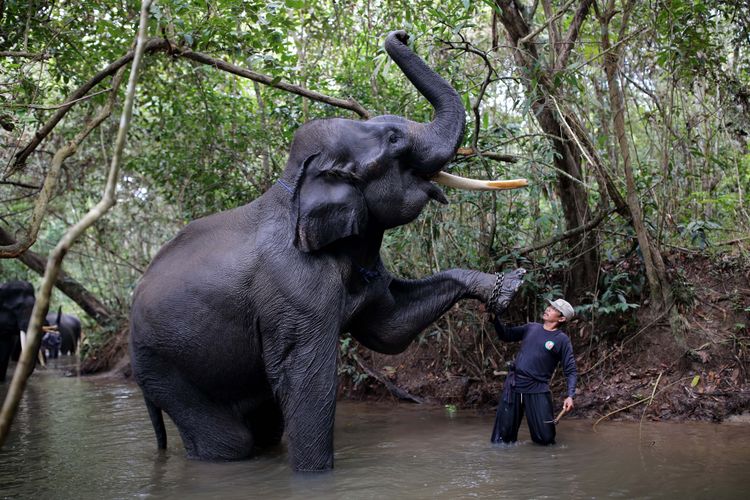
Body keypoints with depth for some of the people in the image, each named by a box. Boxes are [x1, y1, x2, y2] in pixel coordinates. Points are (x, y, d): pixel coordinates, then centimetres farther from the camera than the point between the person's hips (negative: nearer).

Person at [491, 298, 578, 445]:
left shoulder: (562, 339, -2)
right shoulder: (531, 328, 11)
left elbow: (571, 371, -5)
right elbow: (506, 335, 19)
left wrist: (570, 396, -17)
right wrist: (495, 317, 5)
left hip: (538, 391, -3)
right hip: (513, 387, 3)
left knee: (545, 439, -5)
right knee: (503, 438, 6)